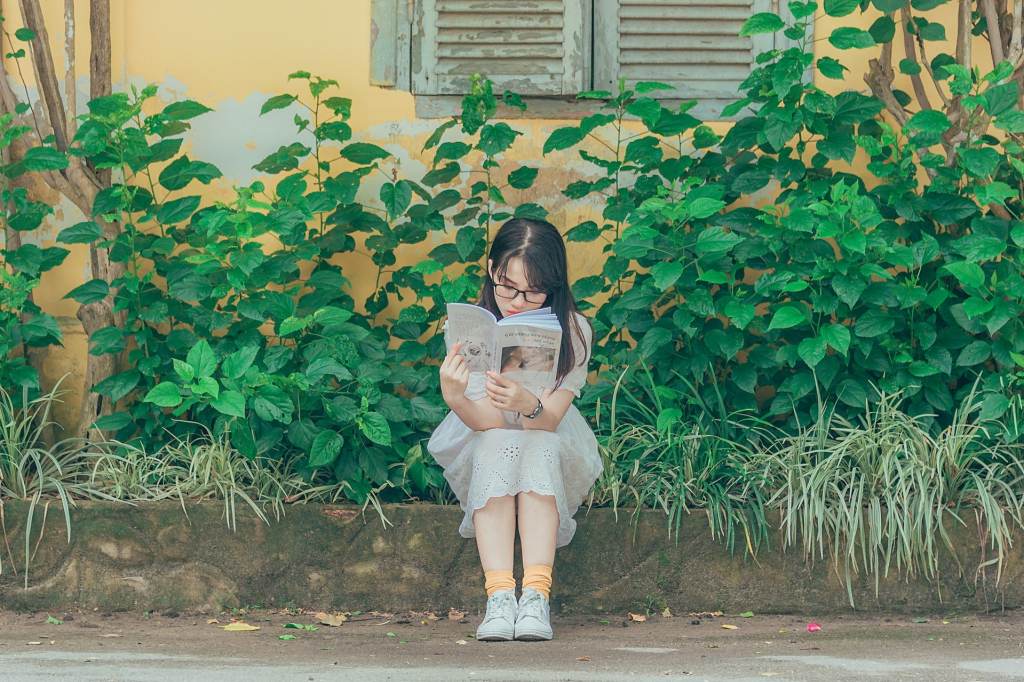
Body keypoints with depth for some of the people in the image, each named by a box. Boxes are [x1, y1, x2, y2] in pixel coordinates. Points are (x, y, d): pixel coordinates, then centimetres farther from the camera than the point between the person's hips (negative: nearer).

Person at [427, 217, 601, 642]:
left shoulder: (575, 331, -15)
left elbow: (550, 418, -25)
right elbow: (486, 421, -25)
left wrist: (527, 404, -49)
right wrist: (455, 398, -47)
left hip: (552, 449, 0)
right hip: (483, 449, 0)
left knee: (537, 446, -33)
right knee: (499, 445, -33)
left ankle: (536, 596, -42)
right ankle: (498, 596, -42)